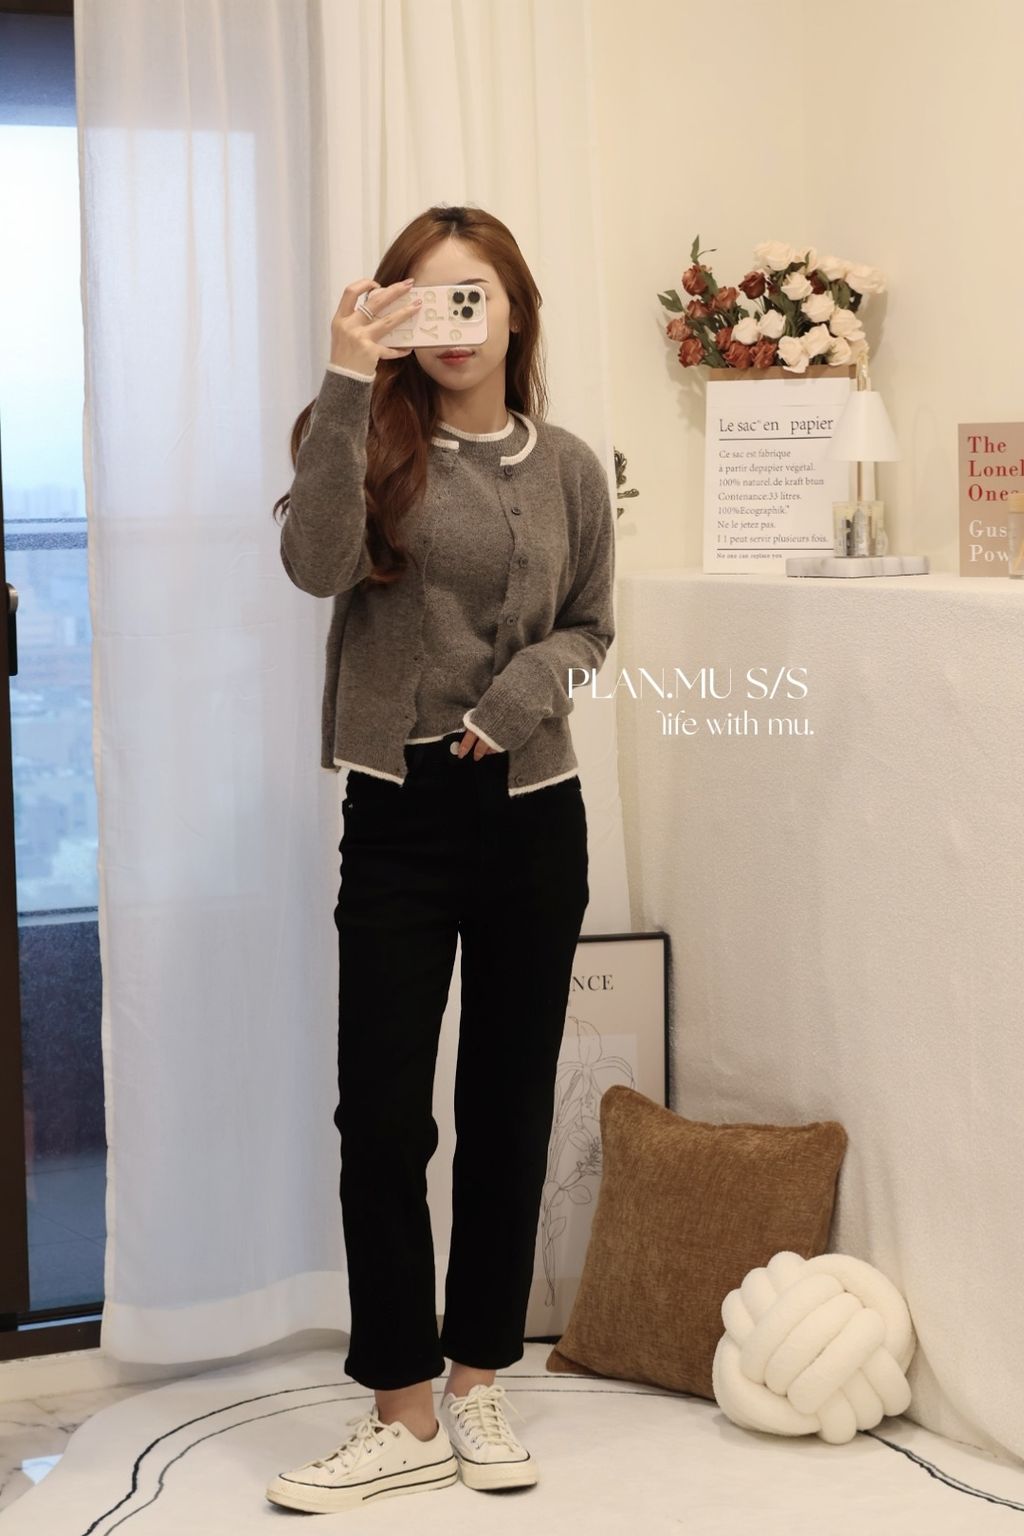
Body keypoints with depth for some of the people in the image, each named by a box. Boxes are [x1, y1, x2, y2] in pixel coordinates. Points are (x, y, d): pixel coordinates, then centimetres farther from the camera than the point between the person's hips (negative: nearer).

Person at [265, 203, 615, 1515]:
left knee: (509, 1107, 9)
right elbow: (316, 562, -20)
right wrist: (346, 380, -24)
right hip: (400, 814, -2)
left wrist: (515, 701, -9)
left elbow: (588, 628, 11)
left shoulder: (566, 468, 5)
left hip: (531, 813, 2)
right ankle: (404, 1417, 9)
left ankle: (478, 1385, 23)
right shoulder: (373, 444, -1)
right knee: (382, 1115, -3)